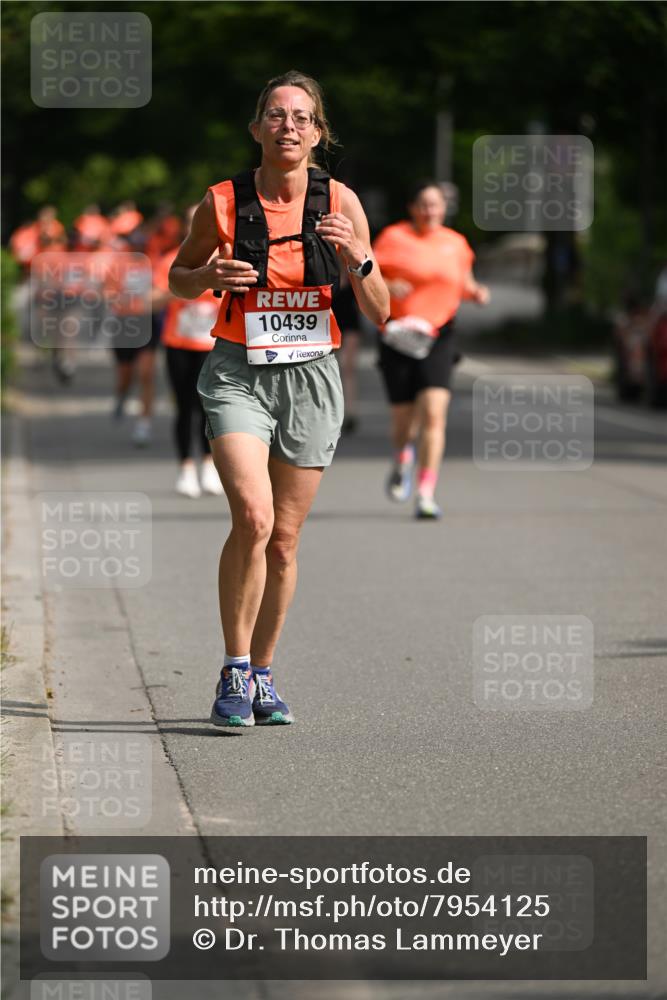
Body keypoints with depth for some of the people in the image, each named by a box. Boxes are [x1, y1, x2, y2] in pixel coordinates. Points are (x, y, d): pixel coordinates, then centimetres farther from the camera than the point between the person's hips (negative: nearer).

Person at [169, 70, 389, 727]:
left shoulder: (340, 203, -2)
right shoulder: (223, 202, -5)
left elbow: (378, 314, 1)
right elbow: (179, 278, 11)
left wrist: (357, 259, -18)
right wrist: (209, 276, -11)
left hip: (310, 377, 2)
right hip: (238, 374, -2)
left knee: (283, 541, 7)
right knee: (253, 519, -21)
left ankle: (262, 674, 25)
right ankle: (233, 673, -9)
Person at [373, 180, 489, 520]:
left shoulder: (455, 243, 9)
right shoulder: (393, 238, -1)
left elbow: (464, 282, 23)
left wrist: (475, 292, 2)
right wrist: (387, 287, -21)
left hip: (438, 337, 1)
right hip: (399, 335, -1)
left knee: (434, 414, -15)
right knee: (403, 418, 6)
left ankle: (426, 495, -13)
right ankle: (402, 460, 43)